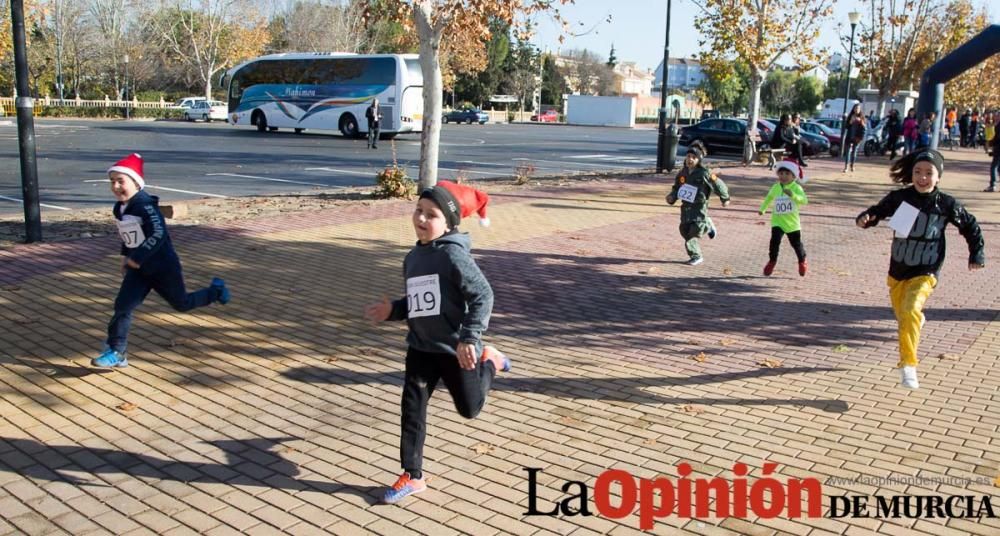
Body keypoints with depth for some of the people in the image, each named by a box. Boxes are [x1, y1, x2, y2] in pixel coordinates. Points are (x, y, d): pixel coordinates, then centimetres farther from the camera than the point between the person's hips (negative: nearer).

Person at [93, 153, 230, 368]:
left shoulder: (145, 205, -22)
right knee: (122, 306, -6)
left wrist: (137, 258, -27)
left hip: (163, 266, -7)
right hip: (138, 269, 7)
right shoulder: (119, 209, 5)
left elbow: (159, 235, -30)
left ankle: (215, 290, 36)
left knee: (182, 304, 11)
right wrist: (125, 257, 13)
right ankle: (117, 352, -2)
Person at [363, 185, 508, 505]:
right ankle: (412, 476, 14)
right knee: (412, 408, 2)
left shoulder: (453, 255, -18)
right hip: (421, 347, 6)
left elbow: (483, 296, -22)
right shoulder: (413, 258, 7)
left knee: (469, 408, 14)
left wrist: (469, 339, -28)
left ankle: (489, 361, 41)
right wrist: (391, 311, 1)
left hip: (455, 349, -6)